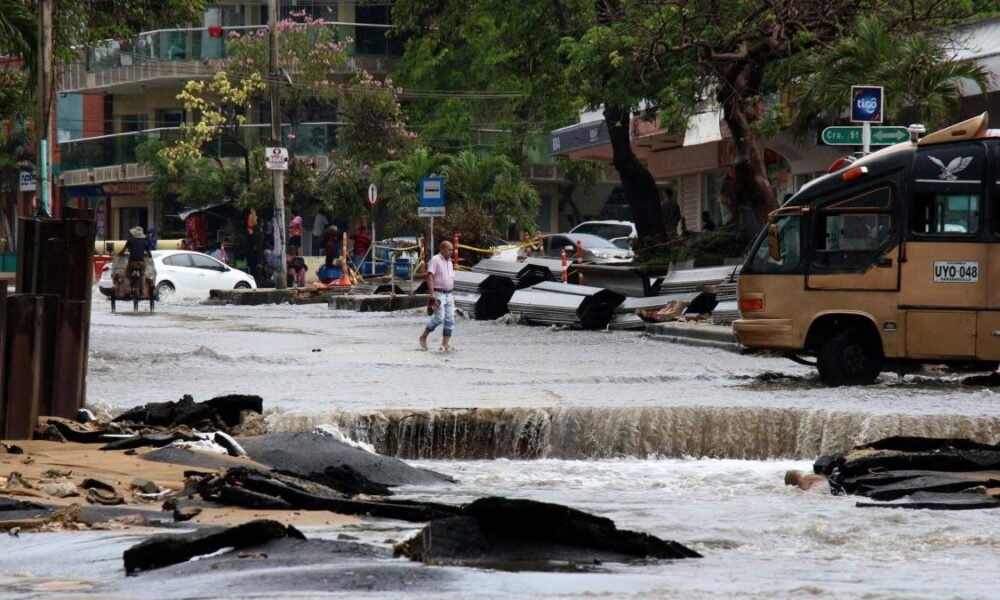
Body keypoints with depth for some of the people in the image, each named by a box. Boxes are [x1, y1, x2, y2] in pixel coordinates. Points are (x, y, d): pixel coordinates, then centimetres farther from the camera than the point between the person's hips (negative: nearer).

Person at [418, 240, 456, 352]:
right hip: (438, 294, -8)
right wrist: (432, 294, -23)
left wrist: (452, 294, 21)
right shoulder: (435, 260, -8)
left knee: (450, 319, 0)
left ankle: (445, 344, 2)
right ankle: (423, 337, -1)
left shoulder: (449, 262, 17)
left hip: (449, 295, 8)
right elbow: (430, 277, -16)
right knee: (439, 317, -17)